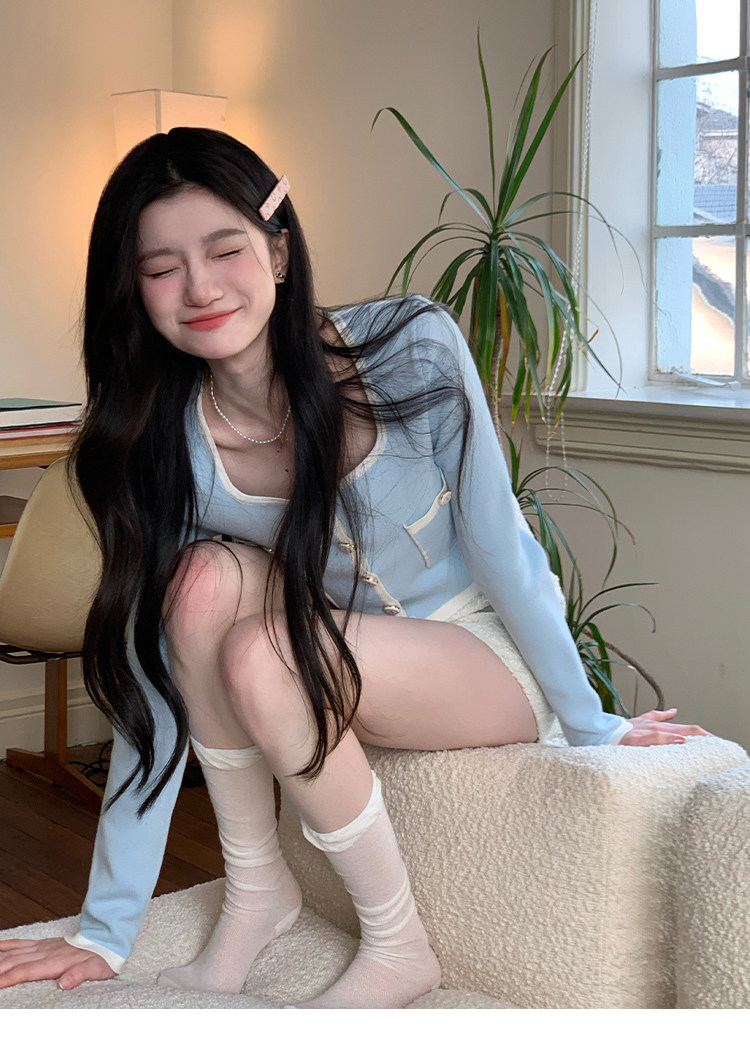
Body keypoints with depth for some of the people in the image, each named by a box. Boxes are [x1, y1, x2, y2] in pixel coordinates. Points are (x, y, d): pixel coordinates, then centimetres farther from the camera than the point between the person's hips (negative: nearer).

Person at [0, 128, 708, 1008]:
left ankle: (397, 947, -11)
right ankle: (257, 889, -9)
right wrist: (105, 932, -15)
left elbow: (499, 546, -14)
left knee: (258, 654, -30)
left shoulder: (409, 351, -22)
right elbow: (152, 691, -13)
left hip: (492, 660, -3)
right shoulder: (167, 447, -13)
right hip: (352, 668, 4)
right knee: (206, 577, -26)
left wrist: (591, 726, -6)